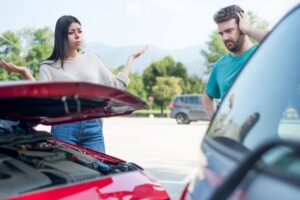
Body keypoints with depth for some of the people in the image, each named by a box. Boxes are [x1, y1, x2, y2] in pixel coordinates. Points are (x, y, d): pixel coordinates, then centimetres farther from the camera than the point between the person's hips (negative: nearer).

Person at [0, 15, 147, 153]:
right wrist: (25, 73, -18)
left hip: (93, 126, 3)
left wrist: (131, 58, 17)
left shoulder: (92, 59, 14)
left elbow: (116, 86, 14)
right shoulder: (49, 67, 4)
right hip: (64, 128, -2)